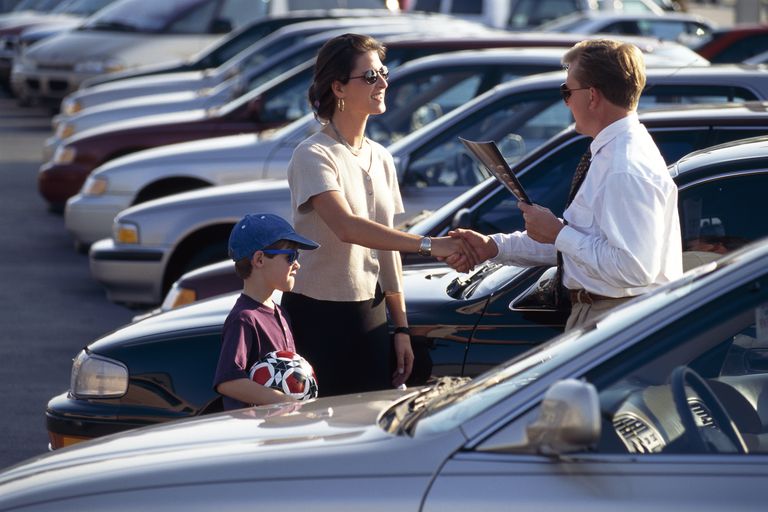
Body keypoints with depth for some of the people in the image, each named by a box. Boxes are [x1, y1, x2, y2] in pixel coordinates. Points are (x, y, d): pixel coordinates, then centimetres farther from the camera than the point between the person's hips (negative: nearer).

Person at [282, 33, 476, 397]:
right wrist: (427, 245, -35)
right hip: (319, 315, -7)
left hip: (370, 314, 7)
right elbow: (346, 227, -28)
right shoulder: (313, 156, -12)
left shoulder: (380, 159, 12)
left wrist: (401, 327, 11)